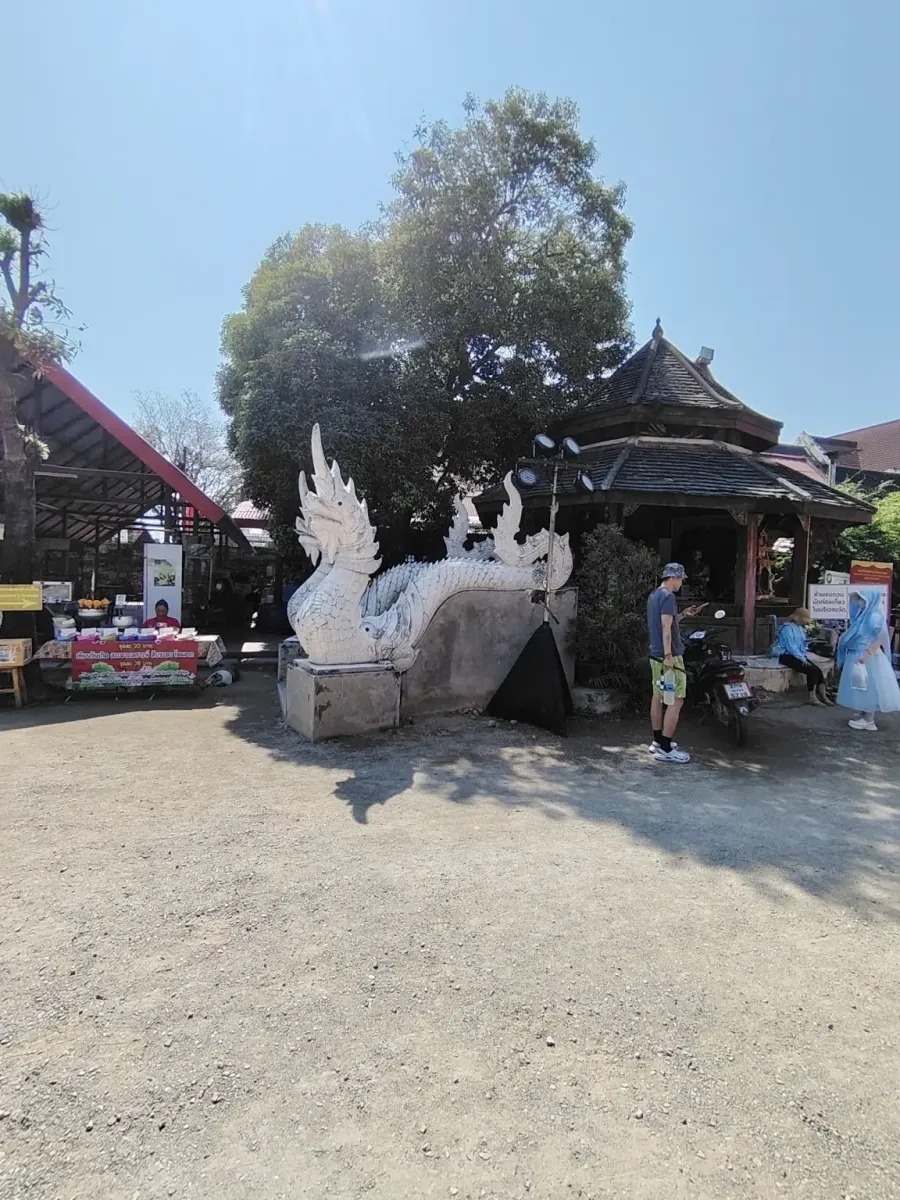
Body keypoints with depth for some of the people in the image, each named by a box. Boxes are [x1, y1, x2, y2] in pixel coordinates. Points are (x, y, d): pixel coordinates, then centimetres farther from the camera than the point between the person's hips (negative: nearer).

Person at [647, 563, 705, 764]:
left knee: (658, 697, 15)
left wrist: (683, 614, 22)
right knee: (676, 701, -6)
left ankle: (658, 741, 24)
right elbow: (666, 627, -22)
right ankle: (665, 749, -6)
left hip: (655, 655, 10)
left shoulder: (654, 595, 13)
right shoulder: (668, 596, -16)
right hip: (668, 656, -10)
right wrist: (669, 655, -25)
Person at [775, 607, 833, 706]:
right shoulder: (788, 628, -14)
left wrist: (805, 658, 5)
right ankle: (812, 698, -13)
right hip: (787, 656, -8)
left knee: (818, 670, -11)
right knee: (812, 671, -22)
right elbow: (791, 647, -20)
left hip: (799, 656, 8)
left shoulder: (800, 628, 14)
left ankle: (823, 696, -7)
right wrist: (802, 659, -20)